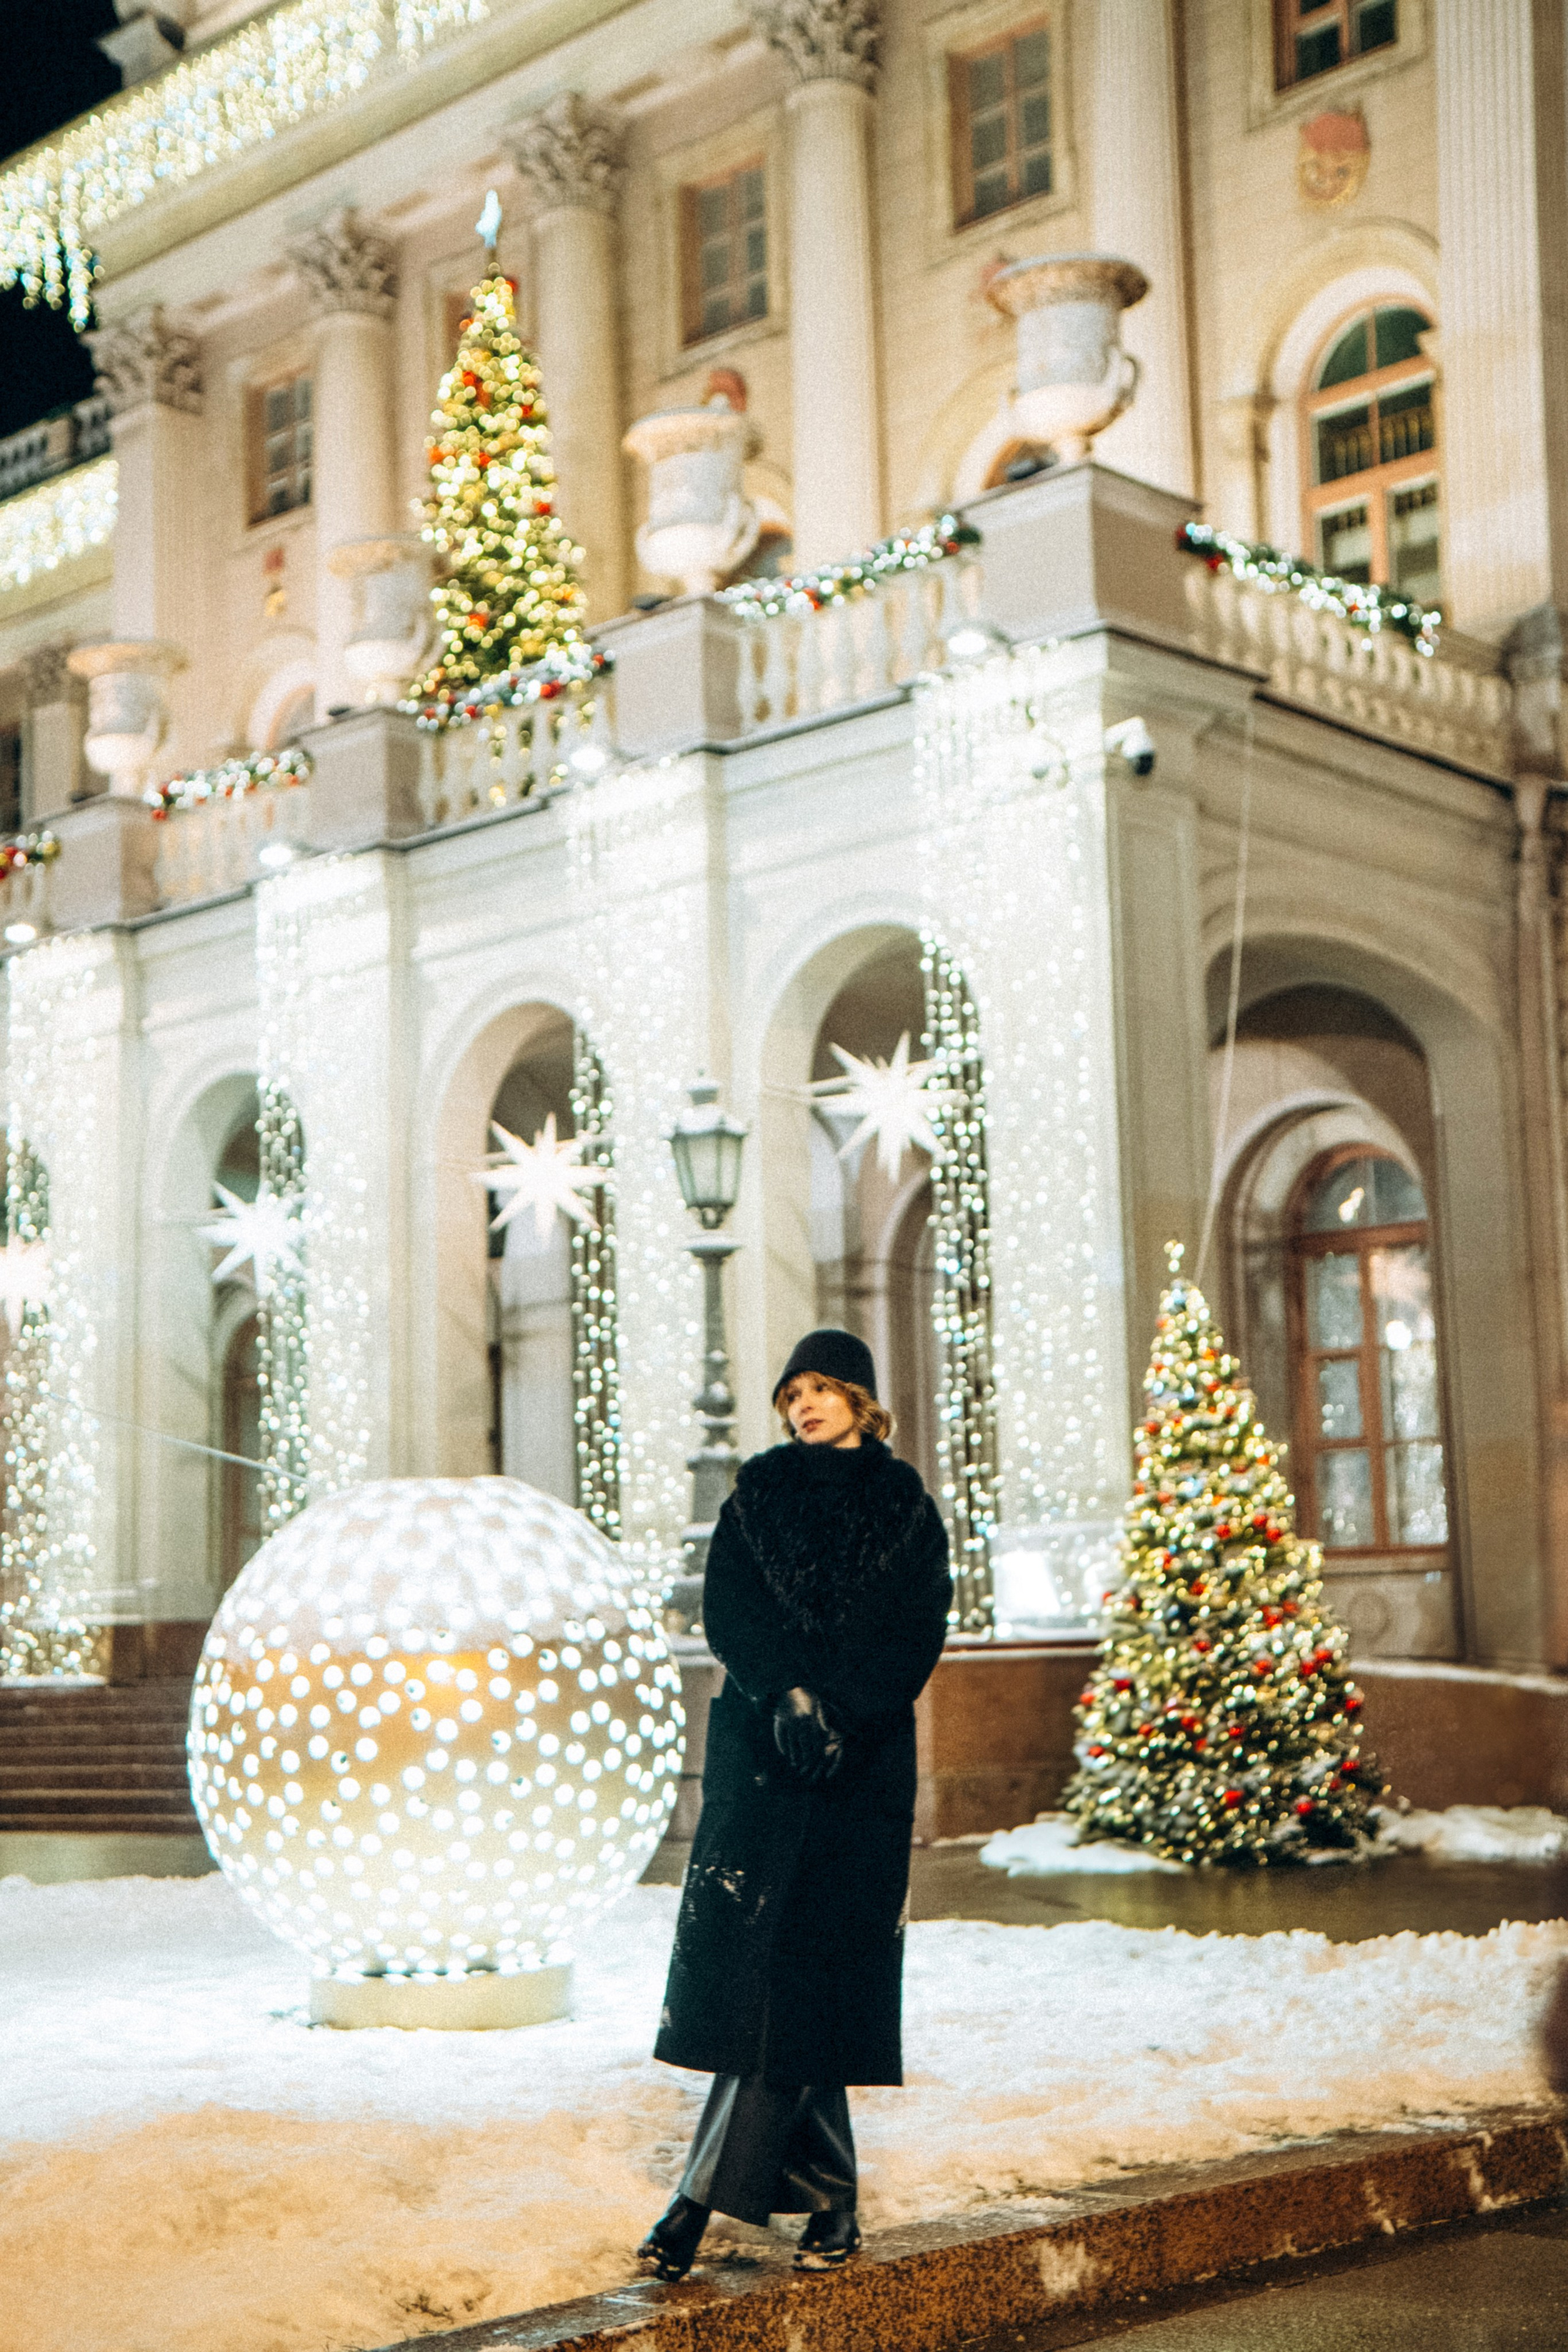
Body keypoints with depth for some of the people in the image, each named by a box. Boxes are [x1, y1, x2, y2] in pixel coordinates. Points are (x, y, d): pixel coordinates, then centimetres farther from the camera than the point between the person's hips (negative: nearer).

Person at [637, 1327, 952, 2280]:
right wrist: (787, 1696, -17)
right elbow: (729, 1609, -1)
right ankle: (827, 2195, -1)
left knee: (810, 1966, -6)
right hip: (759, 1748, 1)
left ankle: (709, 2193, 0)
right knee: (749, 1945, -8)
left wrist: (836, 1707, -18)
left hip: (865, 1762, -1)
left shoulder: (909, 1509, 8)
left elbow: (918, 1634, -3)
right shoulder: (757, 1495, 12)